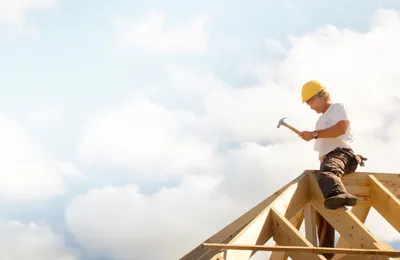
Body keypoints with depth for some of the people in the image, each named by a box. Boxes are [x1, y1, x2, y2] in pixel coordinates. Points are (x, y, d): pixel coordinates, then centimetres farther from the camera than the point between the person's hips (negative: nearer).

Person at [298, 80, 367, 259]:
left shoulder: (338, 108, 7)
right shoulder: (321, 121, 33)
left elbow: (342, 128, -12)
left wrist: (314, 134, -12)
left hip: (342, 153, -9)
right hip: (327, 161, 9)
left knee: (328, 170, -45)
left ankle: (340, 194, -80)